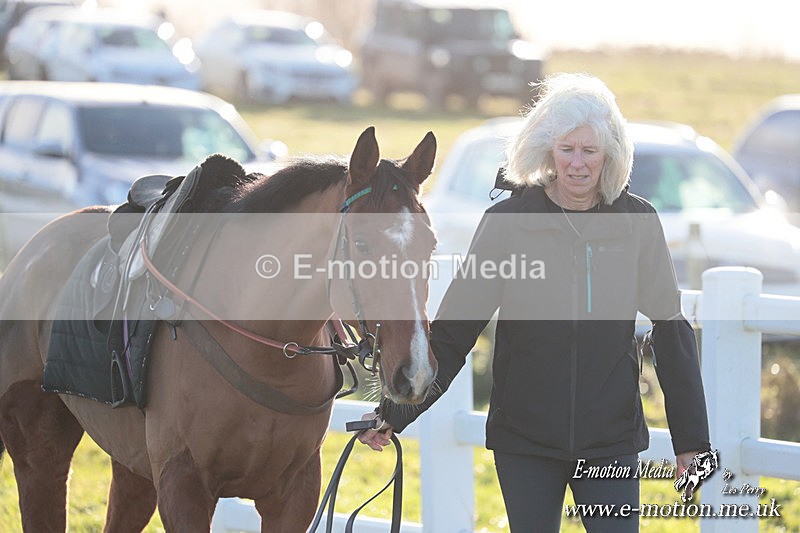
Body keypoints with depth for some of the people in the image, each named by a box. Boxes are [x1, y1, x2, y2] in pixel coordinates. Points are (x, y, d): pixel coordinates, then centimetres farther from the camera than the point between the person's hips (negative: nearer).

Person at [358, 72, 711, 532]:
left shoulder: (638, 223, -1)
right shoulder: (507, 222, -5)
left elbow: (670, 330, 5)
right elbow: (453, 330, -2)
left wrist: (691, 438, 5)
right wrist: (394, 413, -8)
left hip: (611, 439, 0)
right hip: (524, 441, 0)